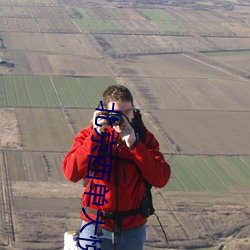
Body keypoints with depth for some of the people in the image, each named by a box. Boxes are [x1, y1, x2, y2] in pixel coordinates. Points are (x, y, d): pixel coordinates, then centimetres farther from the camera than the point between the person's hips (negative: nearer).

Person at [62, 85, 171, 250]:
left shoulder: (143, 138, 1)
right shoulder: (89, 135, -3)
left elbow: (161, 179, -11)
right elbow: (71, 173, -18)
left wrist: (134, 145, -18)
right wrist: (96, 135, -22)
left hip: (133, 229, 2)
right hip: (96, 227, -1)